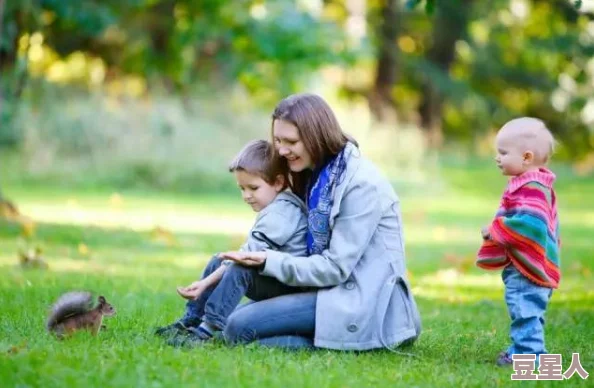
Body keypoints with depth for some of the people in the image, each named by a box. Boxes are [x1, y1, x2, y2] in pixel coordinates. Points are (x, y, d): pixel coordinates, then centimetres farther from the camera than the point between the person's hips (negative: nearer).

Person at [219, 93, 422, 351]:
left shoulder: (362, 185, -17)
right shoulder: (317, 175, 12)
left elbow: (336, 267, -18)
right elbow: (315, 250, 10)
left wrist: (269, 262, -19)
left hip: (362, 304, -10)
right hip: (334, 289, 10)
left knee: (240, 328, -16)